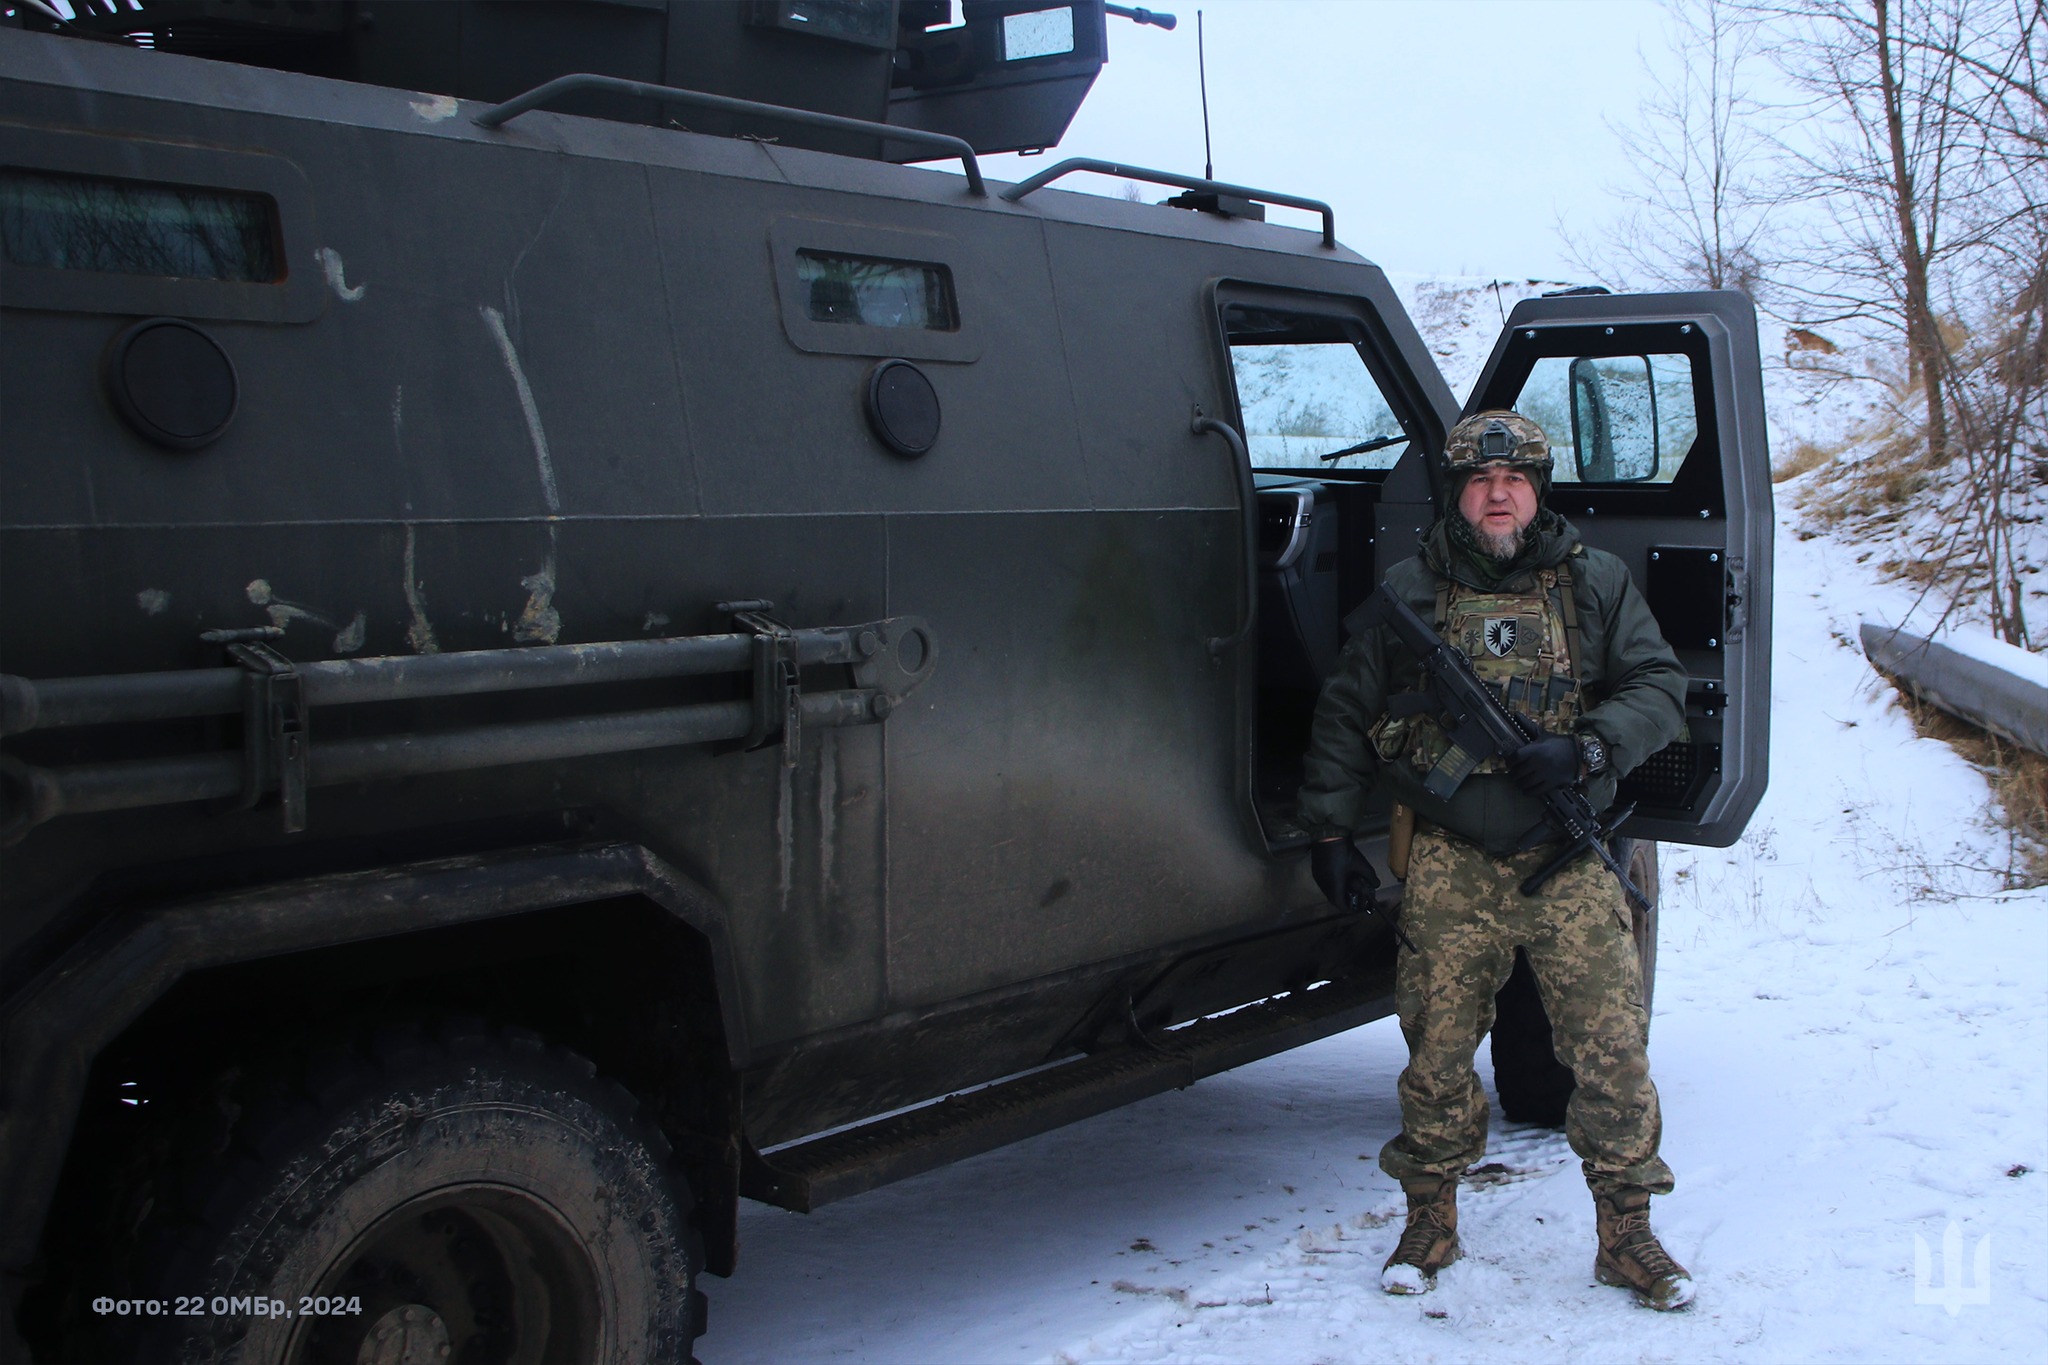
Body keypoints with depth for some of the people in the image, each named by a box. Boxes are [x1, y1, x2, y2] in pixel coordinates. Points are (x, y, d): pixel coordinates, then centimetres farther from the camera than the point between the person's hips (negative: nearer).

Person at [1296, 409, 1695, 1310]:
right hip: (1449, 865, 0)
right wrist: (1331, 830, 9)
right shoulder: (1407, 592, 7)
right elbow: (1345, 714, 12)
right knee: (1437, 1050, 5)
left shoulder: (1596, 583, 8)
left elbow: (1659, 688, 7)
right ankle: (1430, 1222, 23)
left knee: (1612, 1047, -3)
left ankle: (1626, 1233, 12)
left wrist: (1584, 751, -11)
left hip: (1567, 864, 0)